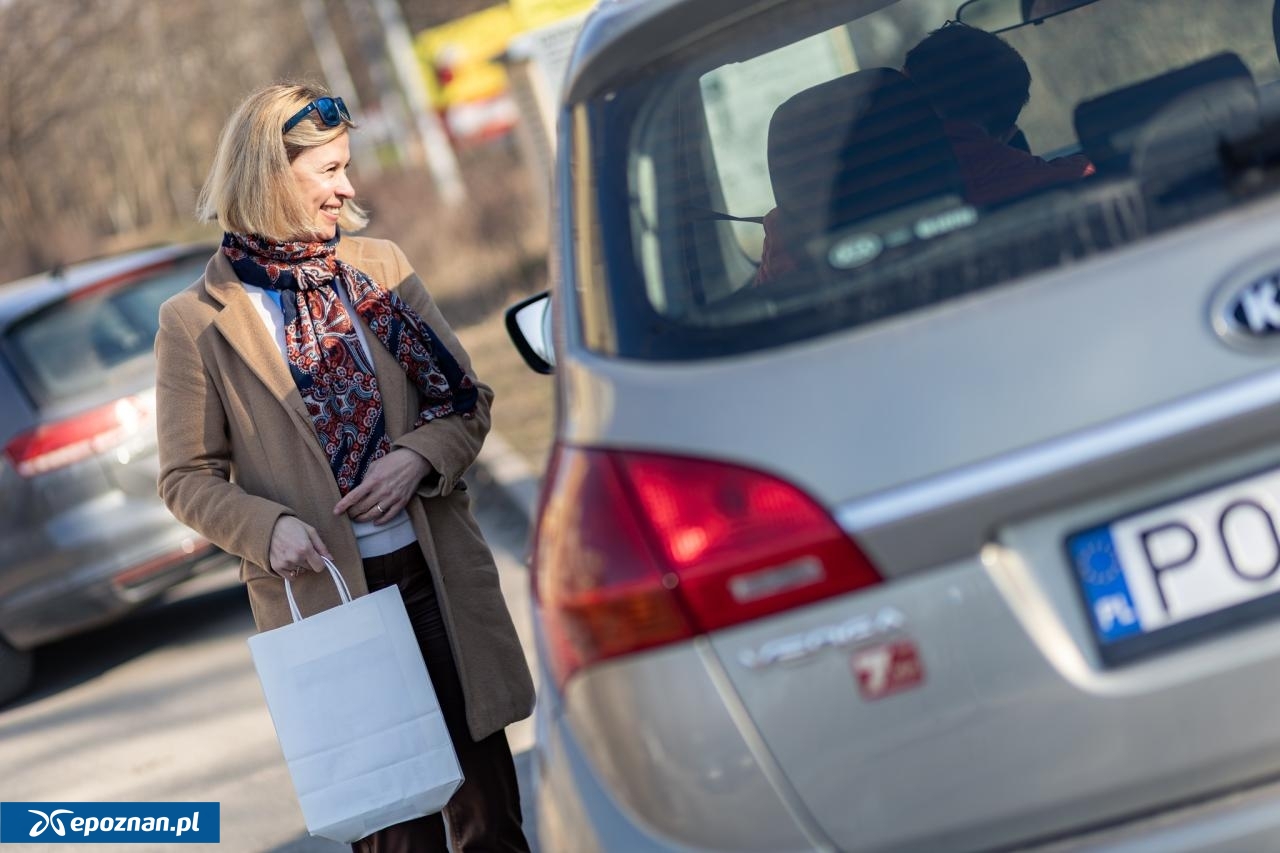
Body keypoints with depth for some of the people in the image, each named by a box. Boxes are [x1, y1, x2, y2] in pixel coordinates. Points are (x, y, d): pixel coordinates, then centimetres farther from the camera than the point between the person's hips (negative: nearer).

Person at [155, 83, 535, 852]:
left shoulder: (382, 269, 5)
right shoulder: (198, 322, -5)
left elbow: (467, 400, 9)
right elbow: (189, 478, -2)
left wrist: (420, 457, -11)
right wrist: (269, 529, -19)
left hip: (440, 578, 3)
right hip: (326, 593, -3)